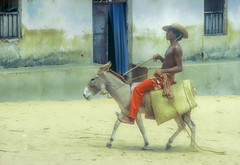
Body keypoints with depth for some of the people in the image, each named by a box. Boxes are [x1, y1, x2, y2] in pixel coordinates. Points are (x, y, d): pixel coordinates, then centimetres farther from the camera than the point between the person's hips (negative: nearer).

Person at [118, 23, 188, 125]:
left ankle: (131, 118, -15)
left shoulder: (176, 48, -15)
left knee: (138, 89, -15)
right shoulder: (171, 47, 15)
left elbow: (179, 68, -22)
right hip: (162, 76, 11)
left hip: (166, 78, -11)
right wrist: (159, 57, 10)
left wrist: (162, 71, -28)